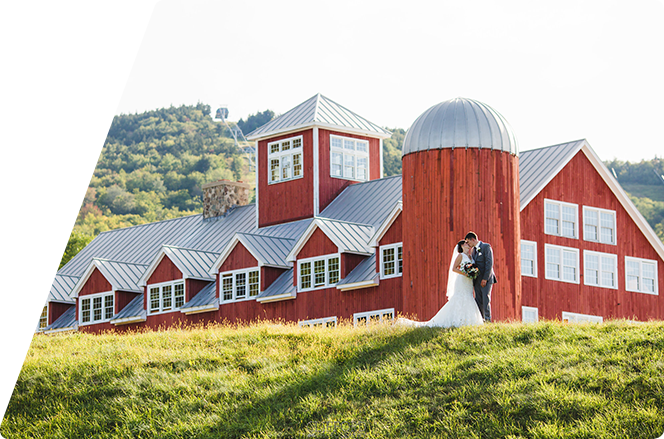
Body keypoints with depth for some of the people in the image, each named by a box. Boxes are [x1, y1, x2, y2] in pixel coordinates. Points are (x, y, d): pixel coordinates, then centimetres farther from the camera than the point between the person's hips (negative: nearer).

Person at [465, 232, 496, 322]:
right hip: (477, 280, 7)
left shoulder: (486, 247, -5)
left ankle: (487, 320, -11)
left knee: (486, 300, -11)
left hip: (486, 279, -7)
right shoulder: (473, 251, 18)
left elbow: (489, 263, -12)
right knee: (479, 301, 3)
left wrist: (485, 279, -17)